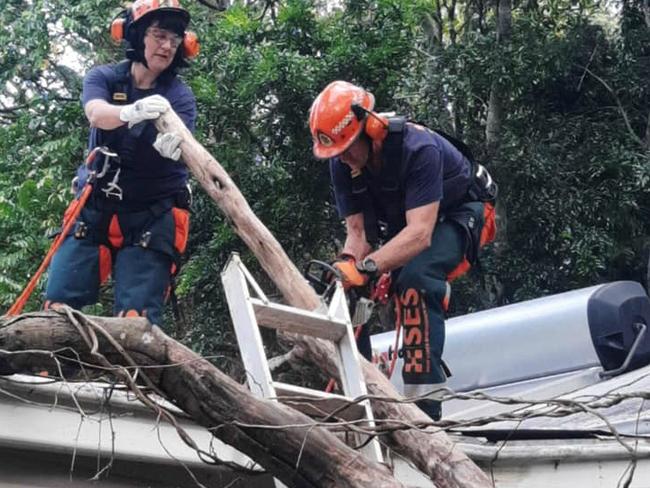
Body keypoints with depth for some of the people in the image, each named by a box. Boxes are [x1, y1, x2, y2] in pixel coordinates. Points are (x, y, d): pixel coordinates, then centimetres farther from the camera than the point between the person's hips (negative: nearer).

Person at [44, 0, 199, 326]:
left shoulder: (180, 96, -2)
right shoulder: (103, 78, 1)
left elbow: (180, 141, -21)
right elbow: (96, 113, -22)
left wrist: (172, 146, -48)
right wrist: (131, 111, -46)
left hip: (152, 215, -2)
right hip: (95, 207, 2)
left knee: (136, 317, -14)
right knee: (58, 306, -7)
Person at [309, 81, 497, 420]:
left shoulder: (417, 148, -37)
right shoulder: (342, 163, -16)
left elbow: (420, 234, -44)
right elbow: (358, 230, -14)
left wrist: (366, 268, -56)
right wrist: (344, 269, -35)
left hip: (461, 214, -7)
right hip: (403, 222, 7)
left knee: (415, 277, -33)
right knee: (351, 292, -3)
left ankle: (424, 397, -35)